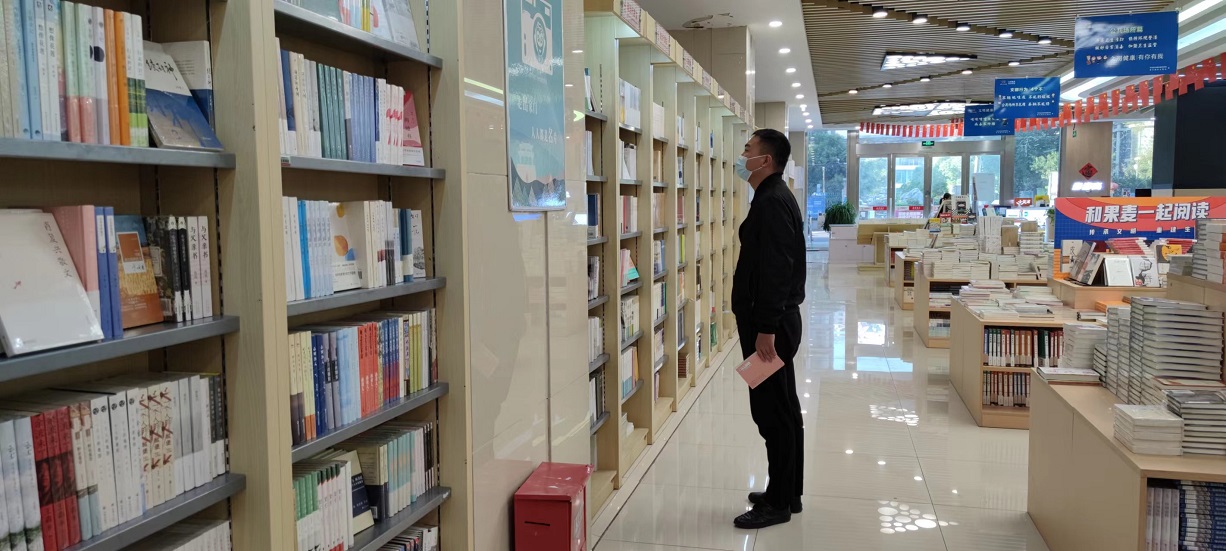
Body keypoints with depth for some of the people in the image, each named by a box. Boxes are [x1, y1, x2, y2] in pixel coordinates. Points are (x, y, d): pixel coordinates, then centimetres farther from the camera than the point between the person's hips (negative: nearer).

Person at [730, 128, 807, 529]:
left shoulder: (772, 202, -17)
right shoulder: (773, 197, 16)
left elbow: (775, 269, -24)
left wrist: (766, 328, -25)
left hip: (770, 324, -11)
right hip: (773, 320, 11)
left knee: (772, 411, -3)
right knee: (782, 410, 15)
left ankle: (779, 503, 7)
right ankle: (786, 493, 26)